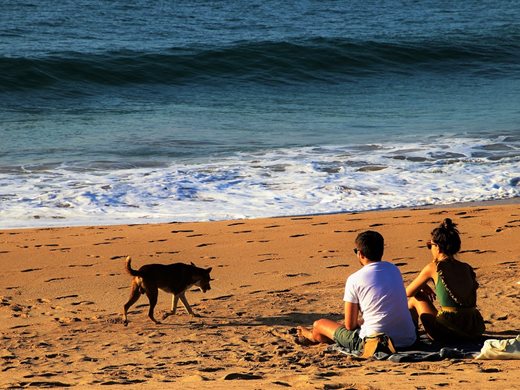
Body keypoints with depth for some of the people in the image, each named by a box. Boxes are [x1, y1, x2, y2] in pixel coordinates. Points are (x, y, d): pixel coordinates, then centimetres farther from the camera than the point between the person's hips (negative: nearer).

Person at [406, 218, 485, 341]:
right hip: (475, 332, 5)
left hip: (449, 332, -5)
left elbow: (408, 292, 7)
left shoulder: (433, 268, -4)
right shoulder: (467, 268, 9)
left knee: (415, 299, 18)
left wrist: (423, 288, 28)